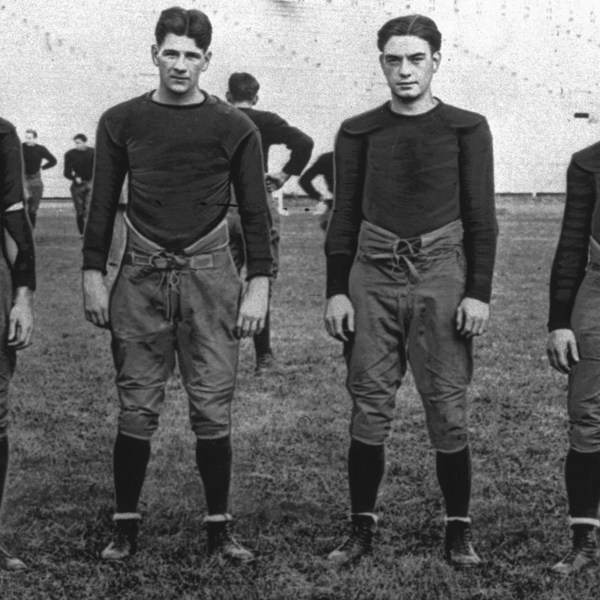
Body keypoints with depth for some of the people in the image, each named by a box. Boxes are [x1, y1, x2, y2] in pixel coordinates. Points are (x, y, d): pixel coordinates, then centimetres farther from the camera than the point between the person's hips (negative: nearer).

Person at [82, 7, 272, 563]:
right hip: (141, 277, 1)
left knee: (212, 411, 0)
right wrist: (93, 276, 4)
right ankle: (124, 527, 13)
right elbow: (102, 204, 10)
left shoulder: (234, 128, 3)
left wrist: (258, 286, -2)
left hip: (209, 276, -1)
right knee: (136, 411, 2)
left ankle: (219, 528, 11)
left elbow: (254, 212, 5)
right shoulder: (121, 122, 6)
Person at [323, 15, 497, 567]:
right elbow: (344, 216, 11)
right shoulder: (359, 132, 9)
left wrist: (479, 292, -4)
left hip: (439, 276, -1)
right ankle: (362, 528, 11)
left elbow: (481, 218, 3)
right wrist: (336, 291, 4)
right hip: (372, 277, 2)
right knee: (368, 408, 2)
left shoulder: (466, 129, 5)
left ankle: (459, 531, 11)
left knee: (447, 411, -1)